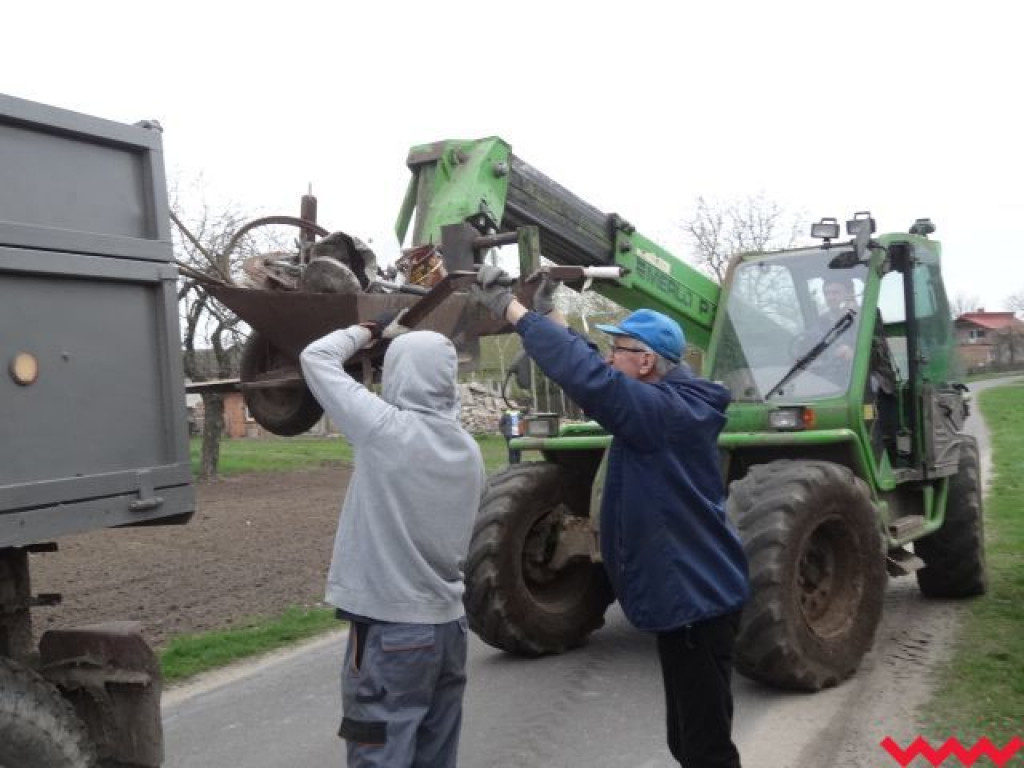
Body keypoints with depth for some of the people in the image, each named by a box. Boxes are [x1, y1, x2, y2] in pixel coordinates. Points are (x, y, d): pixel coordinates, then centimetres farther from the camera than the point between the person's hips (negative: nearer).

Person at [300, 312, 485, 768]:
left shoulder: (385, 430, -16)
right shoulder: (469, 450, 5)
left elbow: (317, 357, -5)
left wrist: (366, 332, 10)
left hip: (390, 630, -7)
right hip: (448, 623, 7)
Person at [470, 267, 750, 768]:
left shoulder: (667, 410, -22)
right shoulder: (664, 403, 8)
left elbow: (588, 376, -33)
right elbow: (595, 370, 14)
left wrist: (508, 307, -27)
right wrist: (549, 313, 7)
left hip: (695, 598, -10)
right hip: (684, 594, 10)